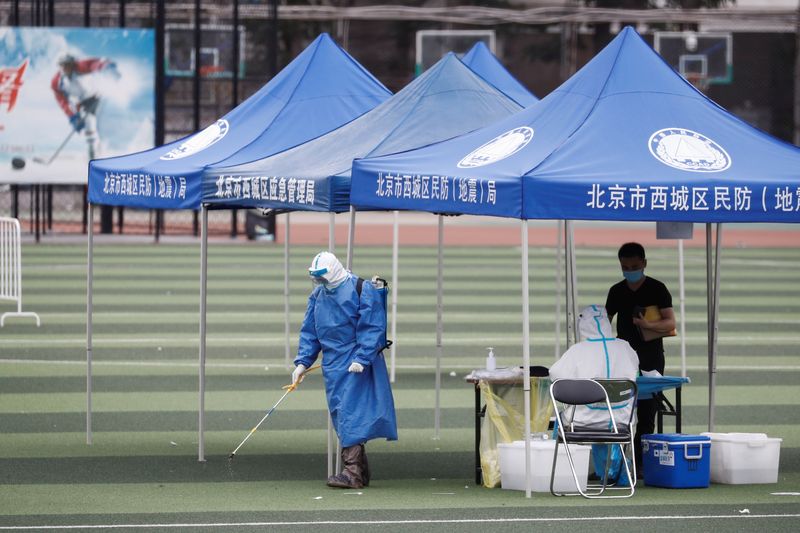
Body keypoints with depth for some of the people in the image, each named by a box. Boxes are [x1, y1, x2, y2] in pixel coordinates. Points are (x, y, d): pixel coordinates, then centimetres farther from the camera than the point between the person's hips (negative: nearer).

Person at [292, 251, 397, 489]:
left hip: (357, 364, -7)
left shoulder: (362, 291, -9)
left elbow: (371, 329, -13)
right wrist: (303, 362, 6)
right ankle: (361, 472, 11)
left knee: (350, 414, -15)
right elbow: (309, 331, 16)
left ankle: (353, 471, -18)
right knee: (340, 416, 5)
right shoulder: (318, 295, 12)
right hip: (333, 365, 7)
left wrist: (361, 359, -20)